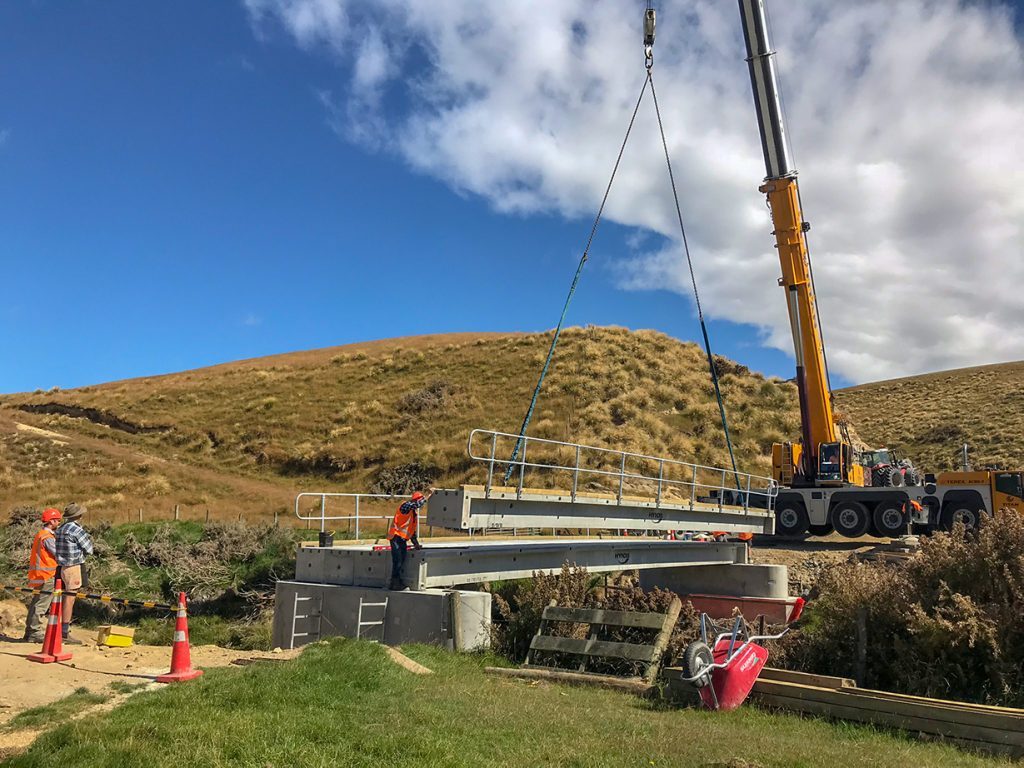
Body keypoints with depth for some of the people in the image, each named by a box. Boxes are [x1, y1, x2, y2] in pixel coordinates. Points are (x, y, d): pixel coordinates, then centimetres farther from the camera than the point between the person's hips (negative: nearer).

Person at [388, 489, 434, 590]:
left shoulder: (415, 512, 16)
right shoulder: (405, 506, -10)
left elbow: (413, 529, 21)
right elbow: (417, 504, -30)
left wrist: (416, 543, 16)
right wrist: (428, 494, -23)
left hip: (403, 539, 9)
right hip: (396, 536, -9)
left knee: (402, 560, 8)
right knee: (397, 560, -11)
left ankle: (397, 583, 14)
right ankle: (395, 583, -8)